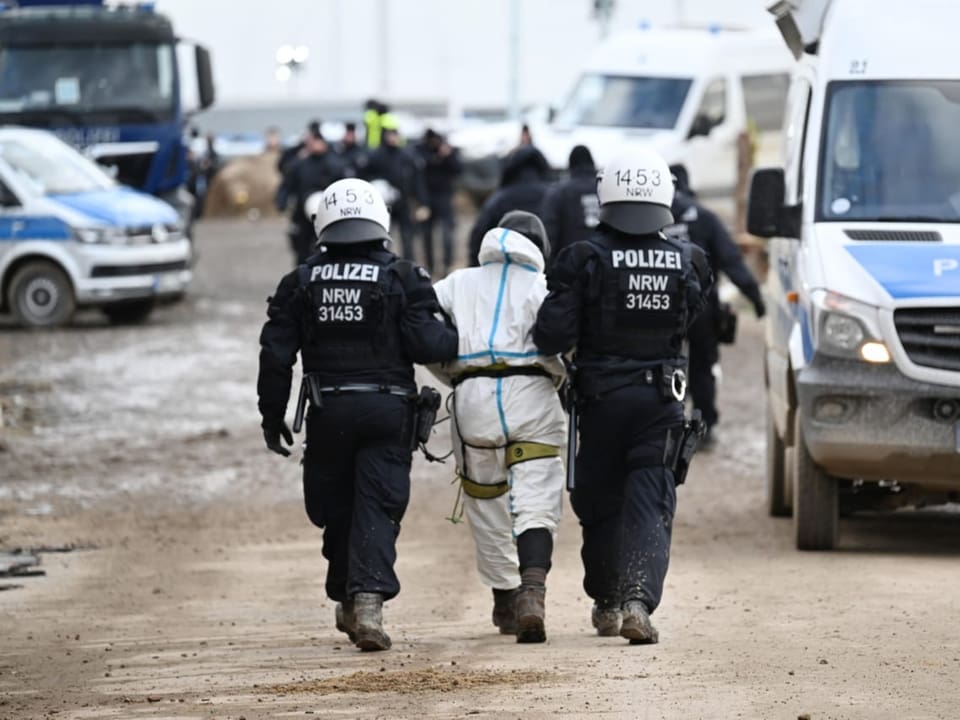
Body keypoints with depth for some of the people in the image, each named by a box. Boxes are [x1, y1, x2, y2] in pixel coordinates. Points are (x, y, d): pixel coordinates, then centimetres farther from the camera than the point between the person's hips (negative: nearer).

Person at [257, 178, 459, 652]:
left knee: (333, 507, 17)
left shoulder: (301, 283, 5)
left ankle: (346, 600, 27)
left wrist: (272, 417, 10)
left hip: (328, 412, 2)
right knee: (377, 510, -3)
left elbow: (276, 355, 3)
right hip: (388, 411, -2)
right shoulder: (400, 279, -3)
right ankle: (368, 600, -20)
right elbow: (425, 344, -12)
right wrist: (463, 341, 7)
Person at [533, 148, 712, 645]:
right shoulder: (686, 262, -3)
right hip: (662, 397, 1)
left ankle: (606, 603, 27)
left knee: (600, 500, 15)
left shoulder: (585, 259, -11)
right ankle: (639, 600, -20)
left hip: (602, 397, -1)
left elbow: (552, 335, -15)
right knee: (650, 505, -1)